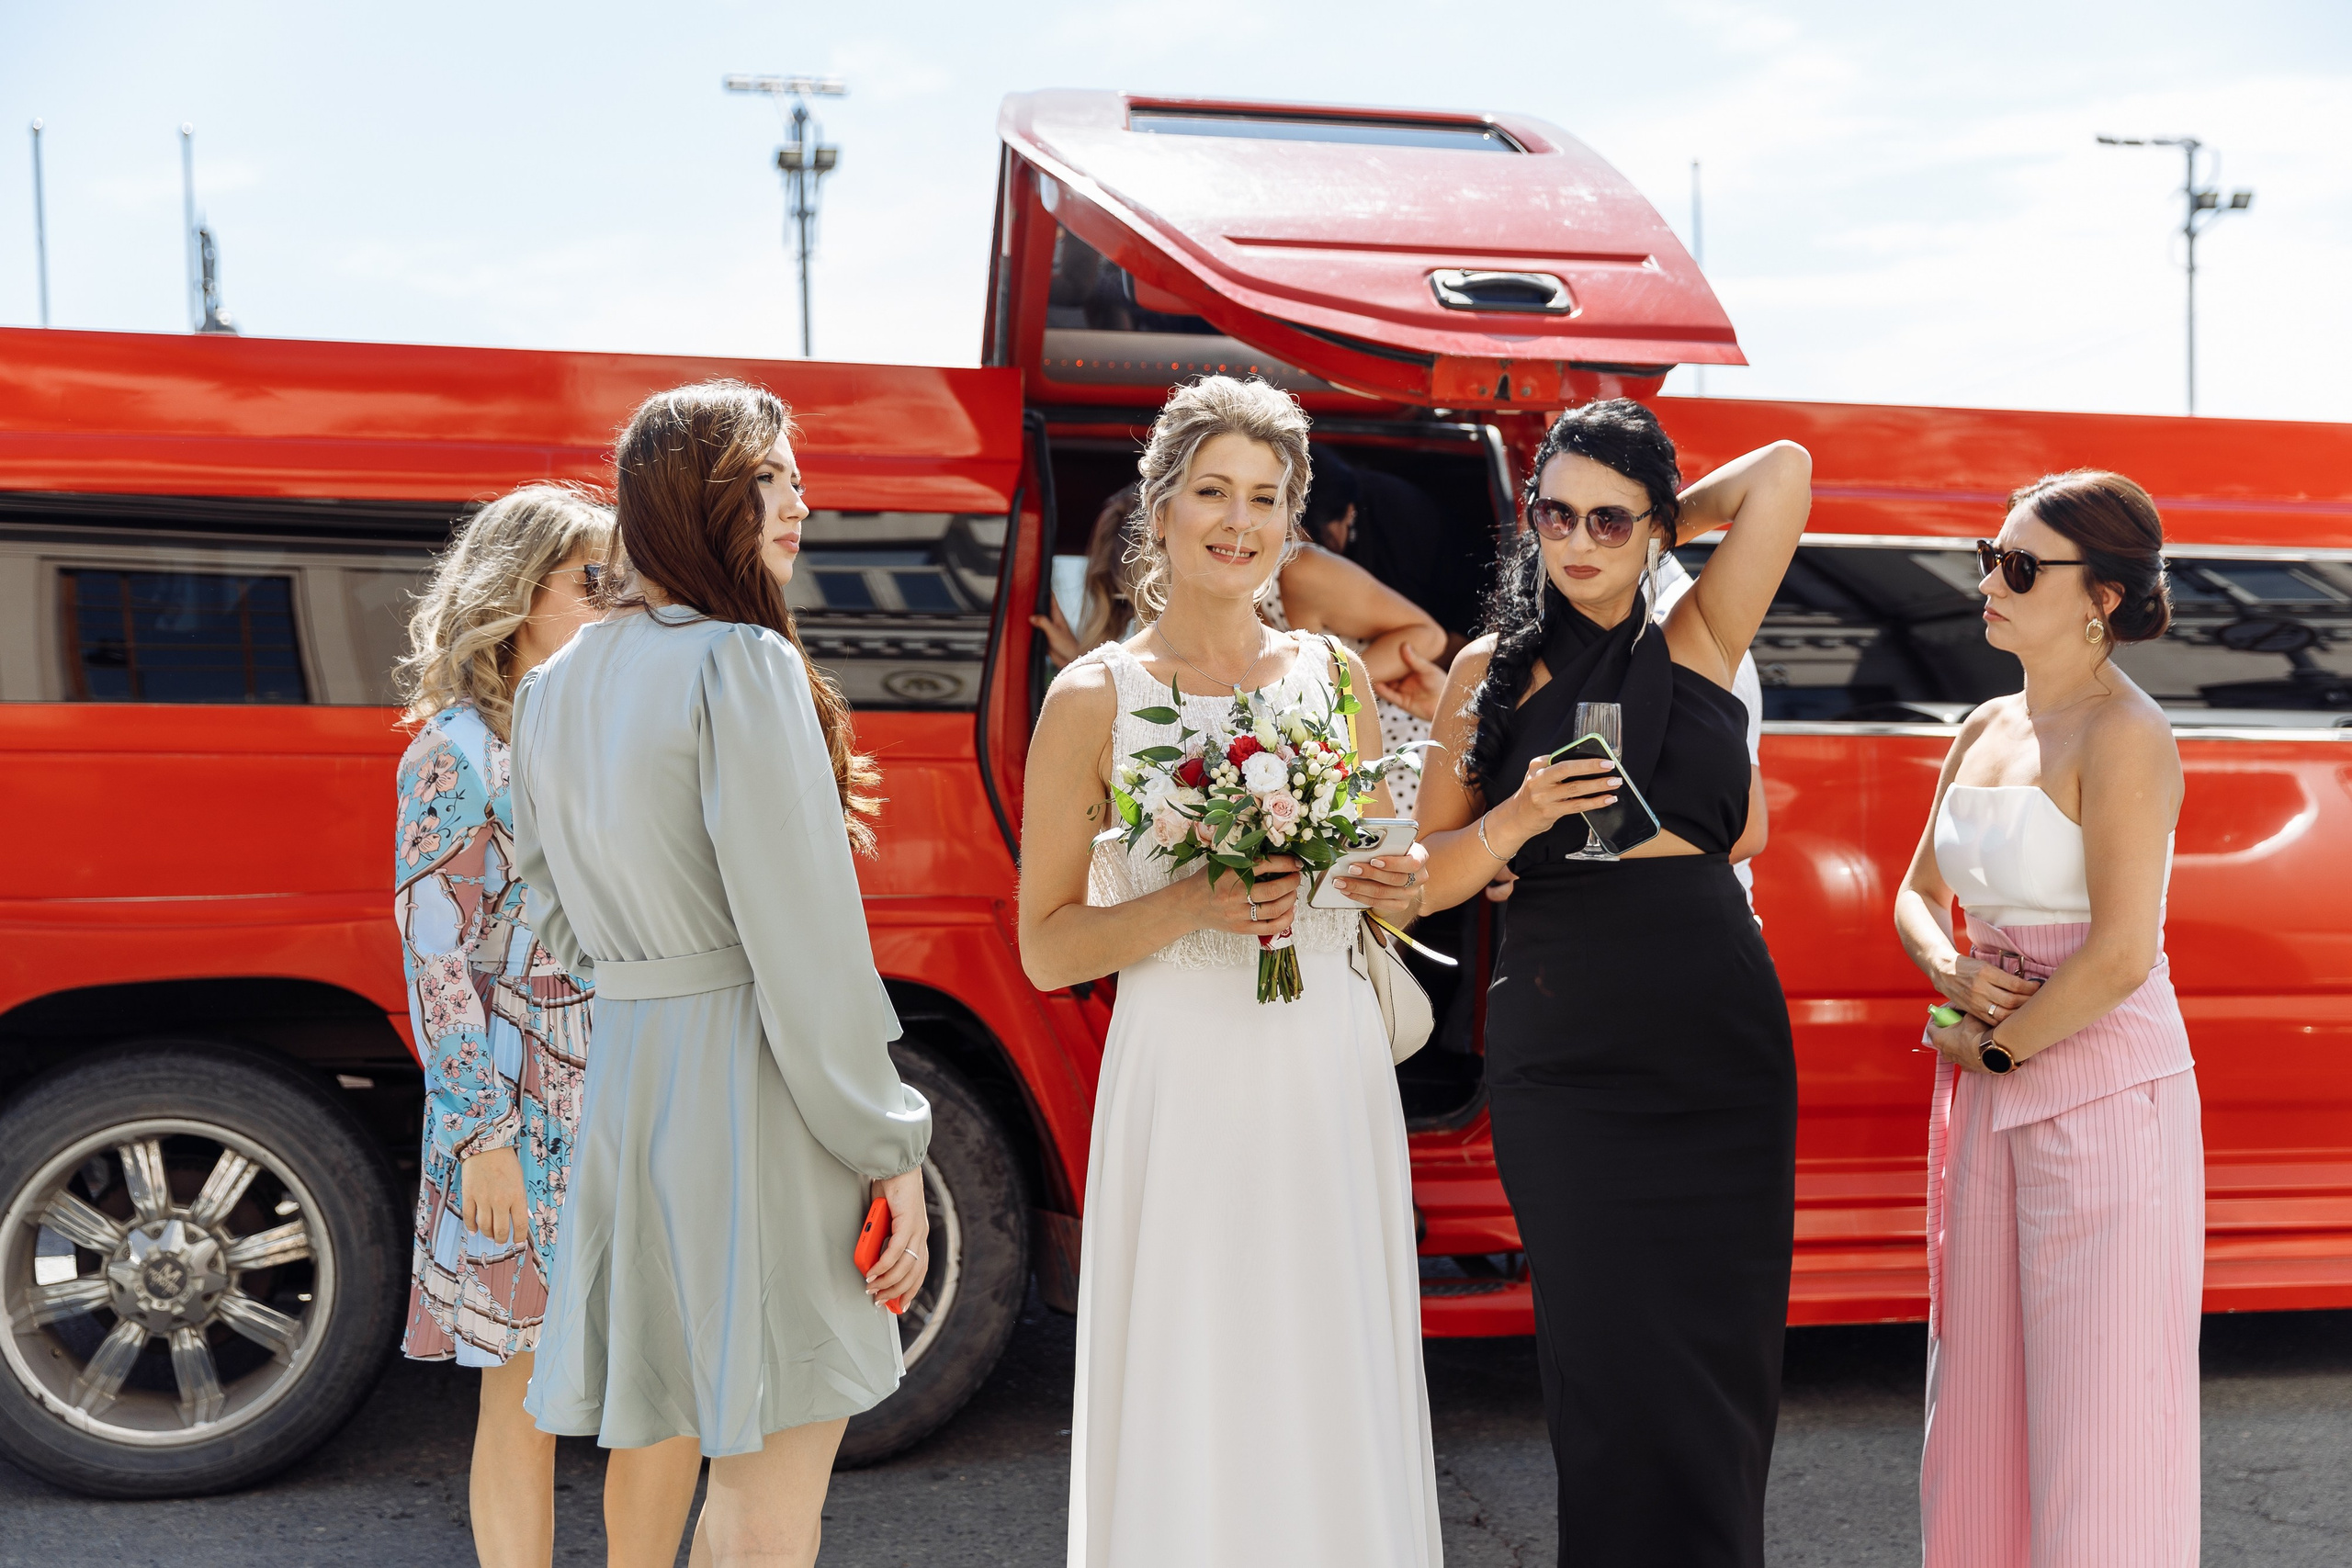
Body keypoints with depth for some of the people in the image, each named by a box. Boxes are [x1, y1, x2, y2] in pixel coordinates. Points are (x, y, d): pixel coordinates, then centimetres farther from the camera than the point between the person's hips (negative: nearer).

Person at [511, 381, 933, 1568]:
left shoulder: (554, 687, 12)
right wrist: (892, 1150, -12)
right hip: (755, 1091, -9)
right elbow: (802, 943, -17)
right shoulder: (741, 665, -13)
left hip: (622, 1082, 9)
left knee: (664, 1447, 21)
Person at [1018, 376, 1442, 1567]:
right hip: (1184, 1086, -3)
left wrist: (1399, 885, -3)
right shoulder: (1094, 699, -2)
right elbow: (1045, 948, -2)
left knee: (1340, 1404, 8)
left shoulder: (1331, 675, 9)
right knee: (1189, 1407, 1)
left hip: (1334, 1080, 4)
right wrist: (1195, 906, -17)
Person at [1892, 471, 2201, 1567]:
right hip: (1992, 1103, 8)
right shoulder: (1984, 732, 11)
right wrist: (1952, 971, -3)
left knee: (2099, 1428, 0)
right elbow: (1917, 899, 18)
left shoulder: (2124, 736, -13)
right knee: (1982, 1414, 12)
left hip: (2107, 1098, -7)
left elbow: (2120, 951, -20)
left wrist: (1996, 1049, -8)